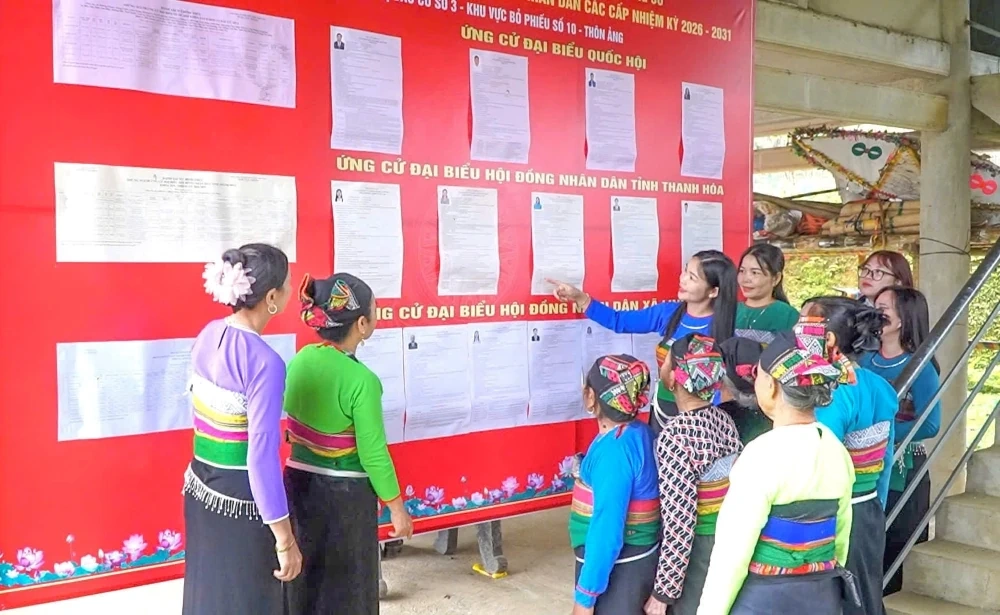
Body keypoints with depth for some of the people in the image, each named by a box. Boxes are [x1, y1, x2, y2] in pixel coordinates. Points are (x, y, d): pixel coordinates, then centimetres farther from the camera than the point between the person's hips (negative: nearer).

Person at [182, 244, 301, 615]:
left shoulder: (208, 334, -2)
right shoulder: (265, 362, -24)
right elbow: (261, 457, -24)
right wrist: (285, 539, -18)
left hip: (200, 487, 7)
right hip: (240, 503, -7)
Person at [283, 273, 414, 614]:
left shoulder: (300, 360, -4)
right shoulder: (361, 380, -23)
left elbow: (295, 422, 7)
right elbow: (373, 455, -18)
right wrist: (396, 507, -7)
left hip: (299, 483, 6)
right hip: (344, 494, -6)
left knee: (303, 579, 22)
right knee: (346, 588, 13)